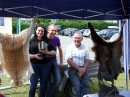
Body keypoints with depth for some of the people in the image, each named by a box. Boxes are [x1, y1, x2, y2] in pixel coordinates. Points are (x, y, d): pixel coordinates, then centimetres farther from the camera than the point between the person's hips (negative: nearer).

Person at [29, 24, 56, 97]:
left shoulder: (47, 41, 5)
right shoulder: (31, 41, 2)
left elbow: (54, 52, 3)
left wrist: (46, 52, -15)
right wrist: (35, 56, -18)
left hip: (45, 65, 1)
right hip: (34, 65, -1)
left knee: (43, 85, 9)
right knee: (33, 85, -1)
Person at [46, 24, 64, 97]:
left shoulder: (57, 39, -3)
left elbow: (60, 50, 11)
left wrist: (61, 62, 12)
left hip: (54, 61, 3)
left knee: (58, 79, -10)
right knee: (48, 80, 1)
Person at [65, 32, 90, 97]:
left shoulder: (85, 48, 7)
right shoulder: (70, 47, -2)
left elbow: (87, 60, 7)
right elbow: (69, 61, -9)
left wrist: (84, 69, -11)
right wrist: (79, 69, -12)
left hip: (82, 69, 3)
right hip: (73, 69, -3)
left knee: (86, 85, -11)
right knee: (77, 86, -17)